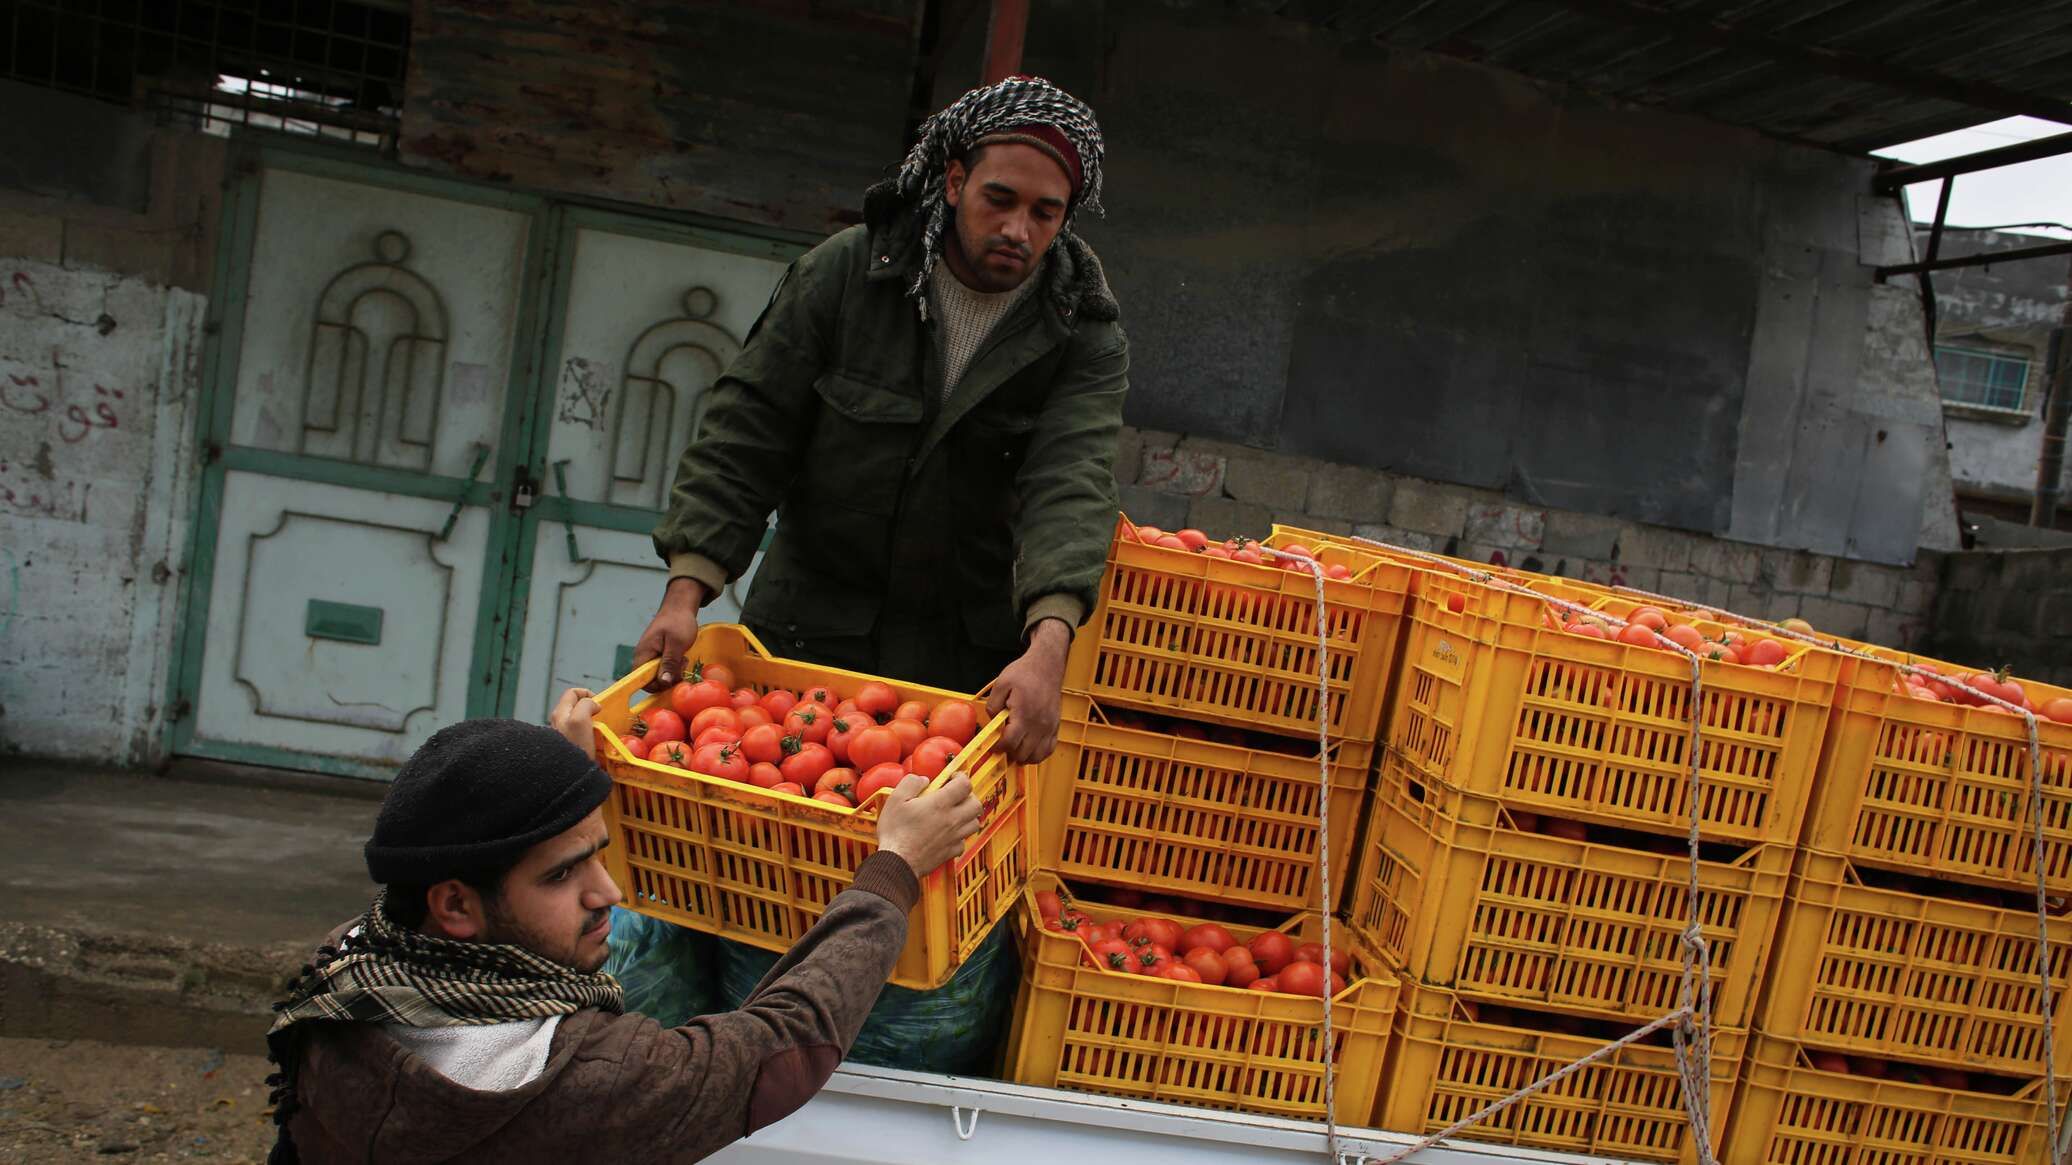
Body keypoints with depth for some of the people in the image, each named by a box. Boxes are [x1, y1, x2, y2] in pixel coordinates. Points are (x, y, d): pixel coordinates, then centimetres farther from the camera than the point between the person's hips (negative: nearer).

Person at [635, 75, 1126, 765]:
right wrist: (687, 589, -18)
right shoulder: (844, 272, -6)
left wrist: (1048, 645, -39)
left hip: (970, 659, 0)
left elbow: (1071, 486, -21)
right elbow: (747, 430, -7)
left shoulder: (1087, 338, -7)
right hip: (806, 636, 1)